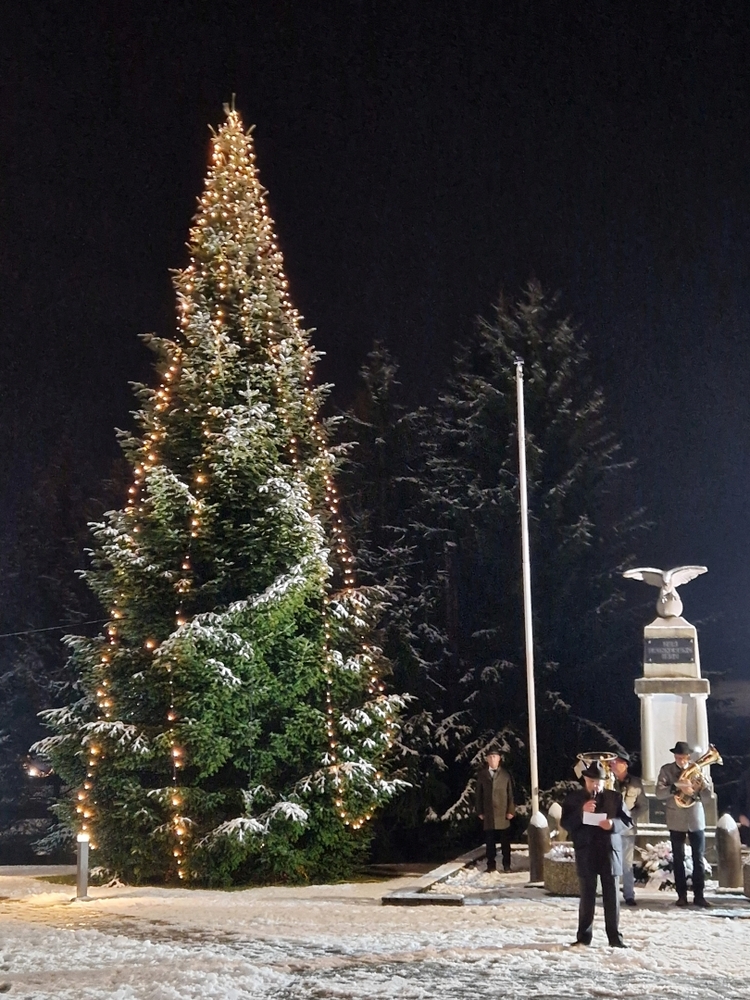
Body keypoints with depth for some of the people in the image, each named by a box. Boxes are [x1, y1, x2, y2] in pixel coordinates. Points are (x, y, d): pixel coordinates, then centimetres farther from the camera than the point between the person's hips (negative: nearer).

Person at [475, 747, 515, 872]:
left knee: (505, 841, 4)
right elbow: (478, 794, 7)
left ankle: (506, 865, 12)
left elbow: (510, 793, 3)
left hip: (503, 813, 0)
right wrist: (479, 811, 1)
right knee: (490, 841, 2)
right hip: (488, 814, 0)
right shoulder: (481, 775, 6)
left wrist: (511, 810, -4)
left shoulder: (505, 774, 5)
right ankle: (491, 865, 9)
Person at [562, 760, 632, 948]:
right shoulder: (573, 798, 4)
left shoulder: (615, 797, 6)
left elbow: (627, 820, 5)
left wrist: (613, 824, -16)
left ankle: (614, 936, 8)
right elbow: (565, 823, -2)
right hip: (586, 852, 0)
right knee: (587, 895, 3)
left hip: (610, 851, 1)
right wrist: (581, 811, -17)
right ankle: (584, 936, 10)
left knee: (611, 895, 3)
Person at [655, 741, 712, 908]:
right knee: (678, 860, 5)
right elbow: (659, 792, -15)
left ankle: (699, 895, 7)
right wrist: (678, 787, -27)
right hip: (676, 821, -1)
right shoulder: (666, 770, -2)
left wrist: (703, 780, -22)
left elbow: (708, 793, -4)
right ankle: (681, 895, 11)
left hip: (696, 820, 1)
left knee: (698, 859, 2)